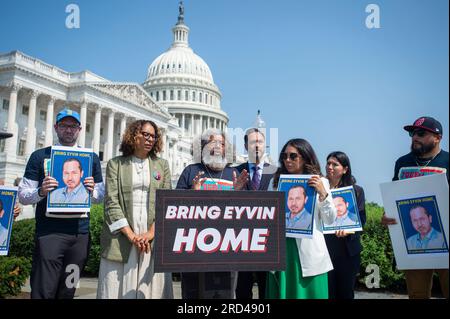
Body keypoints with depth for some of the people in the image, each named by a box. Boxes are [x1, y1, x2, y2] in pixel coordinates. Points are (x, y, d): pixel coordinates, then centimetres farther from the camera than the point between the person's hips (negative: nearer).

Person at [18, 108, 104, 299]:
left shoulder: (91, 158, 12)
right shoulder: (40, 156, 5)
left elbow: (101, 197, 15)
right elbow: (22, 196, 3)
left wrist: (92, 190, -7)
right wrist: (41, 192, -17)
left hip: (80, 233, 3)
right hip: (49, 233, -3)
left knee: (67, 292, 12)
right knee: (44, 292, -6)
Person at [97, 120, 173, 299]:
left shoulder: (162, 165, 12)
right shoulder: (116, 164, 7)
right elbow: (111, 202, -2)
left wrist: (151, 233, -9)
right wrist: (131, 235, -12)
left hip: (153, 240, 1)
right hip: (121, 239, -1)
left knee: (151, 289, 2)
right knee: (118, 289, 1)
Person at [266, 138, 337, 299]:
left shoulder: (319, 182, 2)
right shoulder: (276, 181, 9)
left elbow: (330, 219, -1)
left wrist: (323, 194, -14)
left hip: (308, 250, -2)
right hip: (280, 248, 2)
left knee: (309, 292, 5)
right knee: (282, 292, 8)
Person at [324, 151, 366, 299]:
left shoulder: (356, 190, 7)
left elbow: (361, 219, 2)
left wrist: (348, 230, -17)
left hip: (348, 248, 1)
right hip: (324, 246, -1)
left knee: (346, 292, 10)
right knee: (327, 291, 1)